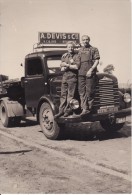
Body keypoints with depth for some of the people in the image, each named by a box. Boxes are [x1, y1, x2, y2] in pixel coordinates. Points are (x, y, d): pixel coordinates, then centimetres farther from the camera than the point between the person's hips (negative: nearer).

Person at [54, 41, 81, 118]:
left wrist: (66, 65, -6)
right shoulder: (64, 56, 16)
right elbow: (62, 68, 9)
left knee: (70, 95, -4)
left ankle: (68, 110, 2)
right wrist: (70, 65, -7)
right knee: (63, 94, 3)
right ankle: (61, 110, 6)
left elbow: (76, 67, -13)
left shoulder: (77, 56, 2)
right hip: (65, 77, 4)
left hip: (73, 77, -4)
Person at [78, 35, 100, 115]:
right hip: (81, 73, 4)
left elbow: (97, 61, -2)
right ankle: (84, 108, -3)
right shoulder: (80, 50, 21)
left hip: (90, 73, -4)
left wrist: (91, 70, -12)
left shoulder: (94, 49, 6)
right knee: (82, 91, -2)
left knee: (89, 91, -4)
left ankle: (89, 108, 5)